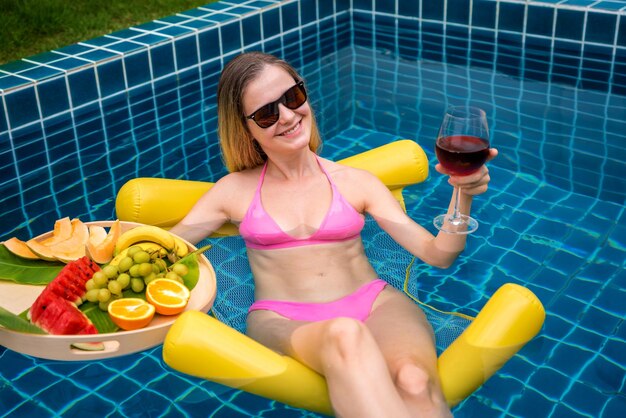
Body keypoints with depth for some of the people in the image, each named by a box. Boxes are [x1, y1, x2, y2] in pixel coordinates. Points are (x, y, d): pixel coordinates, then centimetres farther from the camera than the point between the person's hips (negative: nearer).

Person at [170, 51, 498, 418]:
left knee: (415, 383, -36)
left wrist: (463, 195, -9)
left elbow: (438, 254, 8)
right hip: (283, 323, -1)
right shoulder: (235, 190, 14)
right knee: (344, 336, -39)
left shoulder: (356, 182, 14)